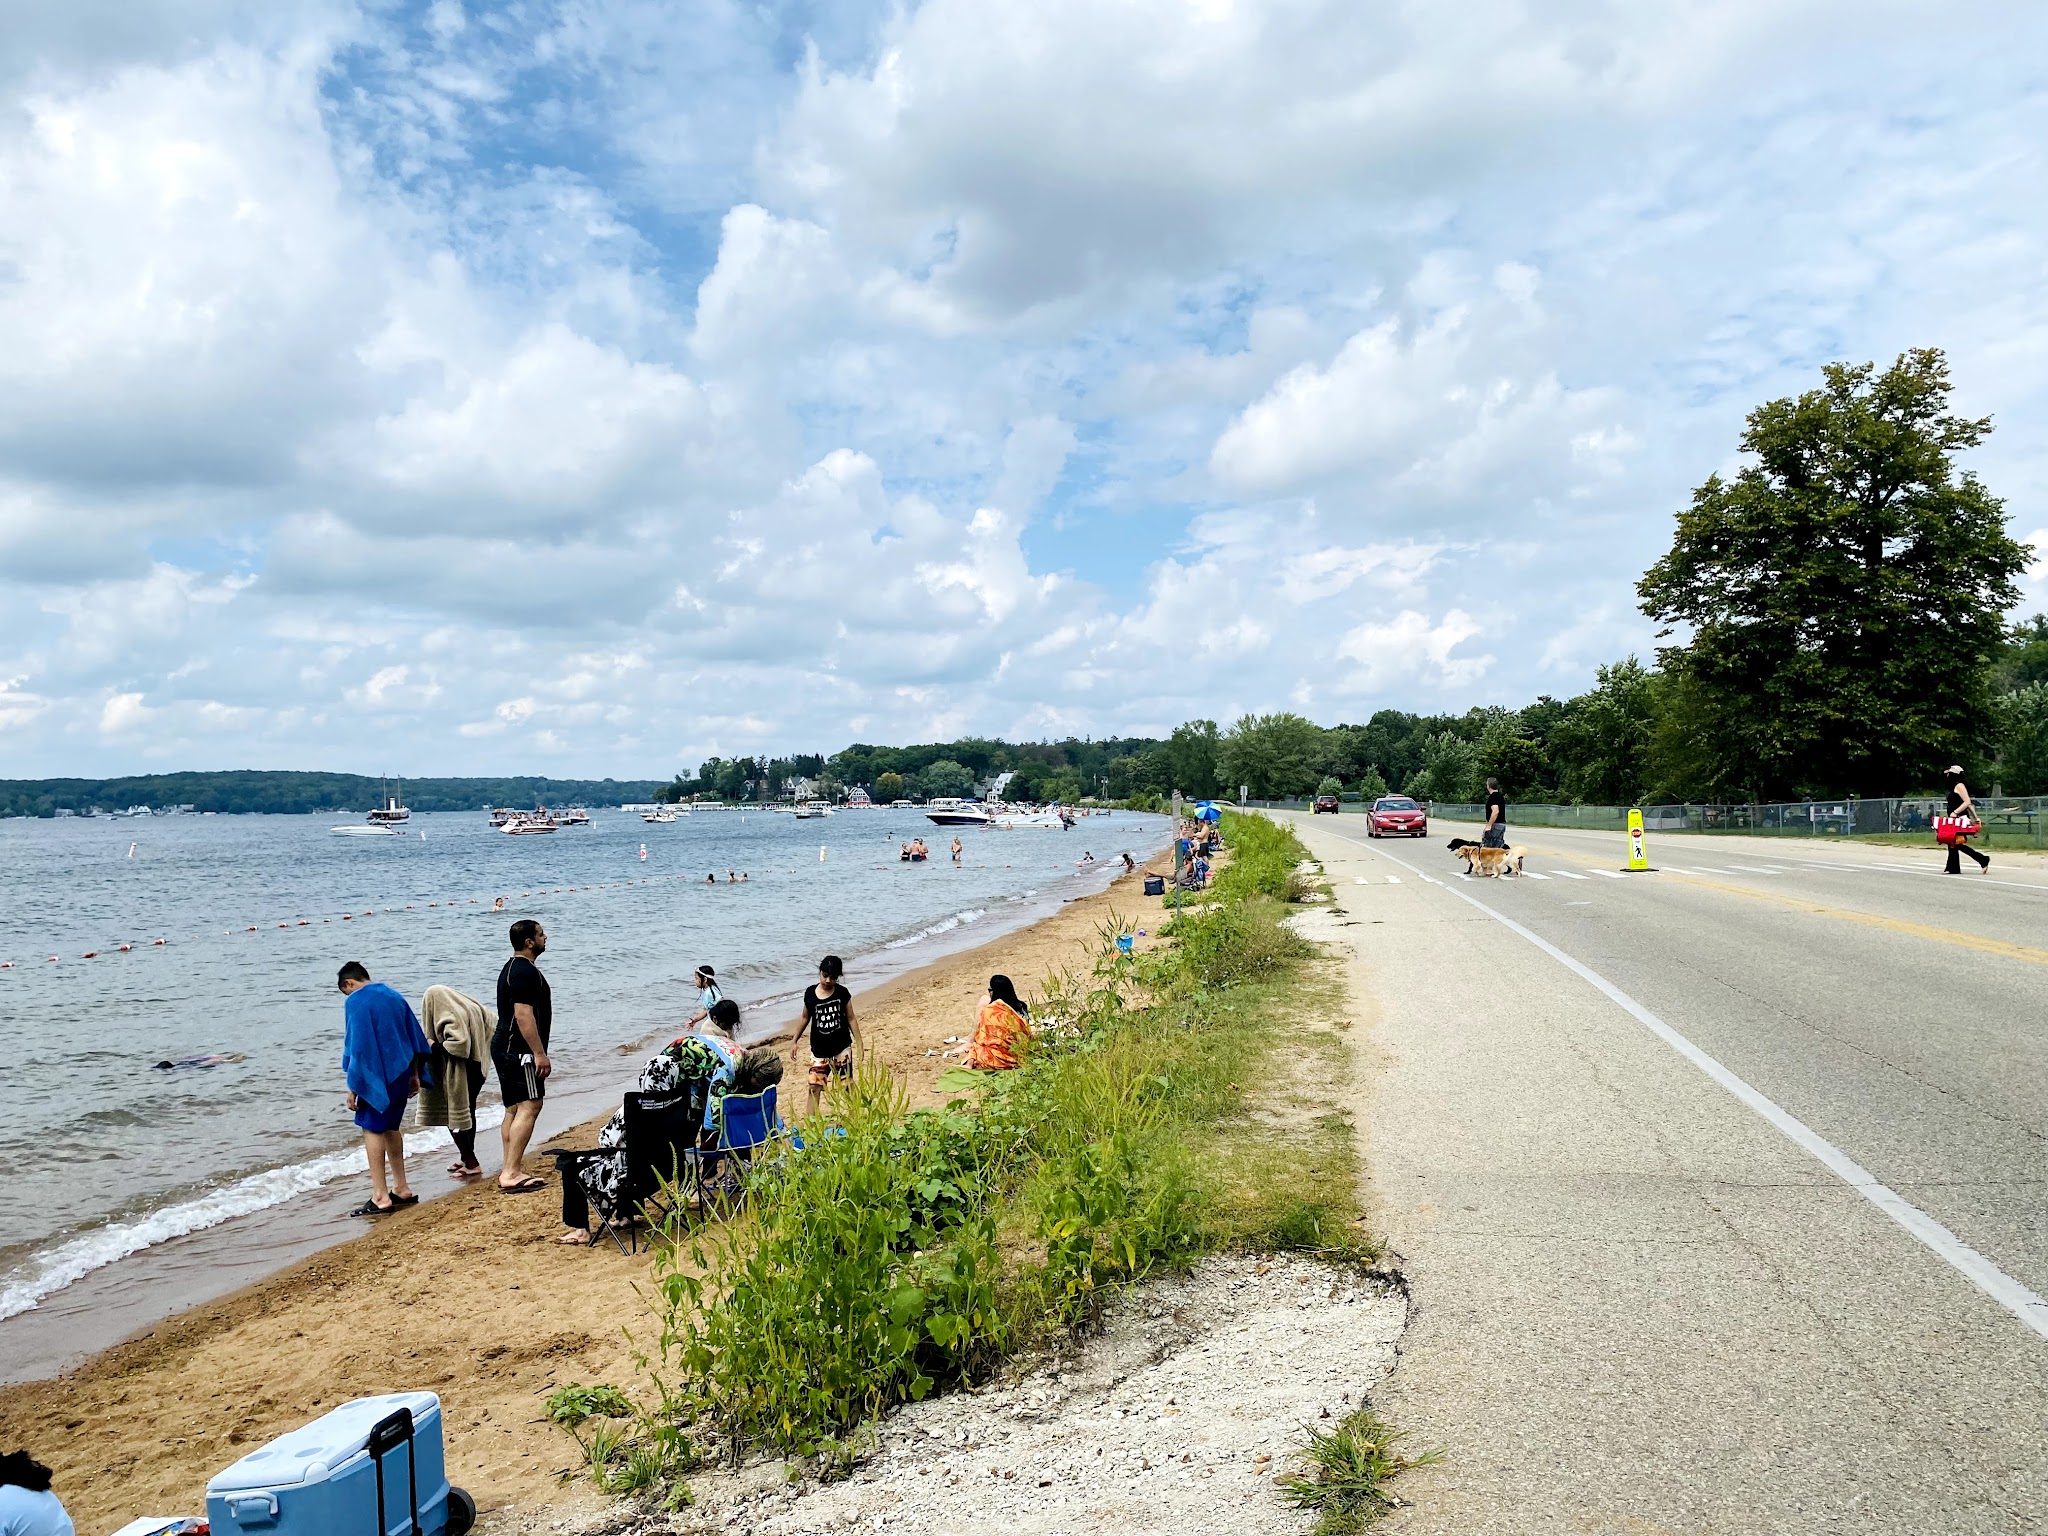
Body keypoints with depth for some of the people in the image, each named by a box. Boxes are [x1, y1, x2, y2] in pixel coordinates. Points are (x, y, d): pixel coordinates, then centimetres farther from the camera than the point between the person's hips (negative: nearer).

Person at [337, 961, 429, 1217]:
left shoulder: (356, 1002, -9)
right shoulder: (394, 997, 12)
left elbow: (357, 1047, -14)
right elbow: (415, 1040, 15)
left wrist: (353, 1087, -9)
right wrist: (414, 1075, 21)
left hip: (375, 1077, -7)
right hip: (400, 1074, 8)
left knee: (372, 1129, -1)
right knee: (391, 1127, 18)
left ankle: (380, 1197, -3)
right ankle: (401, 1189, 23)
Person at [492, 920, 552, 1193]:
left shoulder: (512, 968, 19)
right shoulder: (526, 972, -16)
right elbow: (524, 1015, -23)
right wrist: (539, 1053, -23)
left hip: (503, 1047, 11)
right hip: (519, 1050, -11)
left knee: (513, 1109, 12)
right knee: (529, 1107, -13)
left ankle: (511, 1170, 16)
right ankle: (511, 1173, -17)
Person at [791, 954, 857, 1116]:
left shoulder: (842, 993, -7)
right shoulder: (810, 993, -3)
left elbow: (850, 1018, -1)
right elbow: (805, 1018, 9)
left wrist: (859, 1042, -2)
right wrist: (794, 1041, 11)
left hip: (841, 1048, -1)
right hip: (819, 1050, 1)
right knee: (814, 1086, -2)